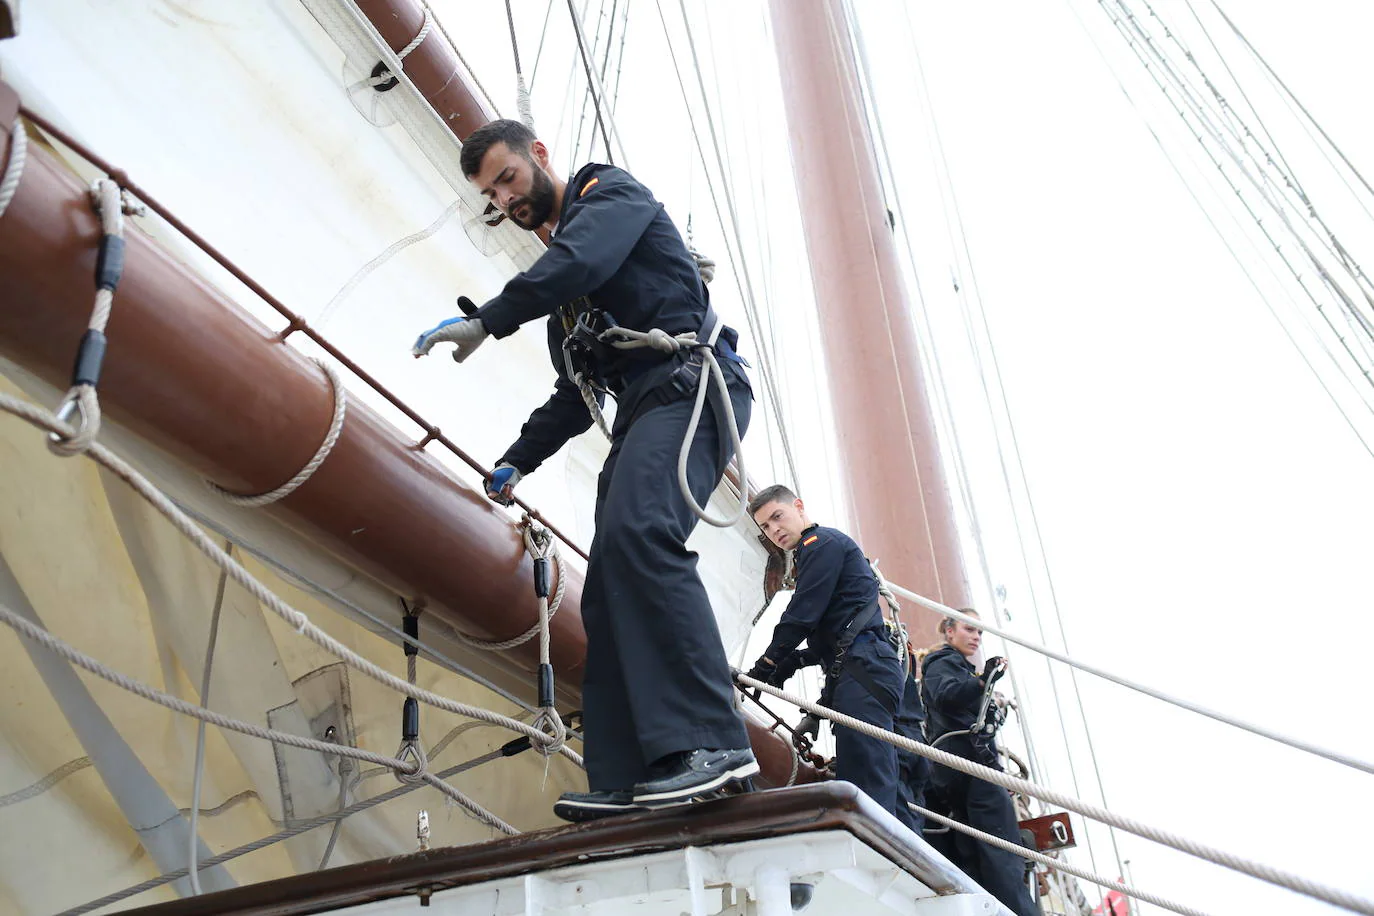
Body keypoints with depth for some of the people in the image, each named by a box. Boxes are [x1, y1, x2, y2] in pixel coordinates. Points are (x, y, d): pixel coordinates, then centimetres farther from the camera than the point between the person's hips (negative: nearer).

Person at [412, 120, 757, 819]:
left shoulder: (610, 192, 8)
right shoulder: (561, 282, 30)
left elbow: (584, 258, -17)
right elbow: (575, 396, 30)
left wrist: (486, 321, -15)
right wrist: (516, 462, 21)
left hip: (690, 385, -9)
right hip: (642, 413, 9)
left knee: (637, 533, -31)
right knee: (608, 592, -2)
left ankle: (711, 742, -36)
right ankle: (624, 780, -5)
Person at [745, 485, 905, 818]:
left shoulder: (822, 543, 1)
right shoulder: (831, 546, 31)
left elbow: (802, 614, -9)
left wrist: (766, 665, -3)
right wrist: (791, 663, 15)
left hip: (862, 668, -11)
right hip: (858, 671, 11)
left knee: (866, 785, -20)